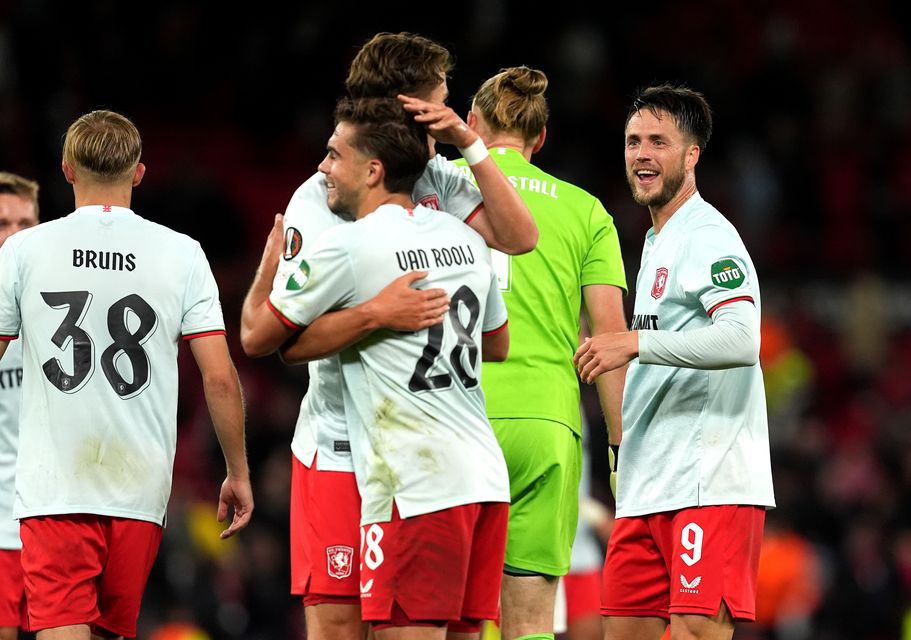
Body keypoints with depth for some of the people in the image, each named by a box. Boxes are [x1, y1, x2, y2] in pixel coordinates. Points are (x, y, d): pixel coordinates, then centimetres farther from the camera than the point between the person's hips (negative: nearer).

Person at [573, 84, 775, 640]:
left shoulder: (708, 236, -8)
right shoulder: (657, 242, 22)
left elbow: (741, 340, -23)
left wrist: (635, 343, -23)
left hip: (710, 484, -10)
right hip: (648, 489, 10)